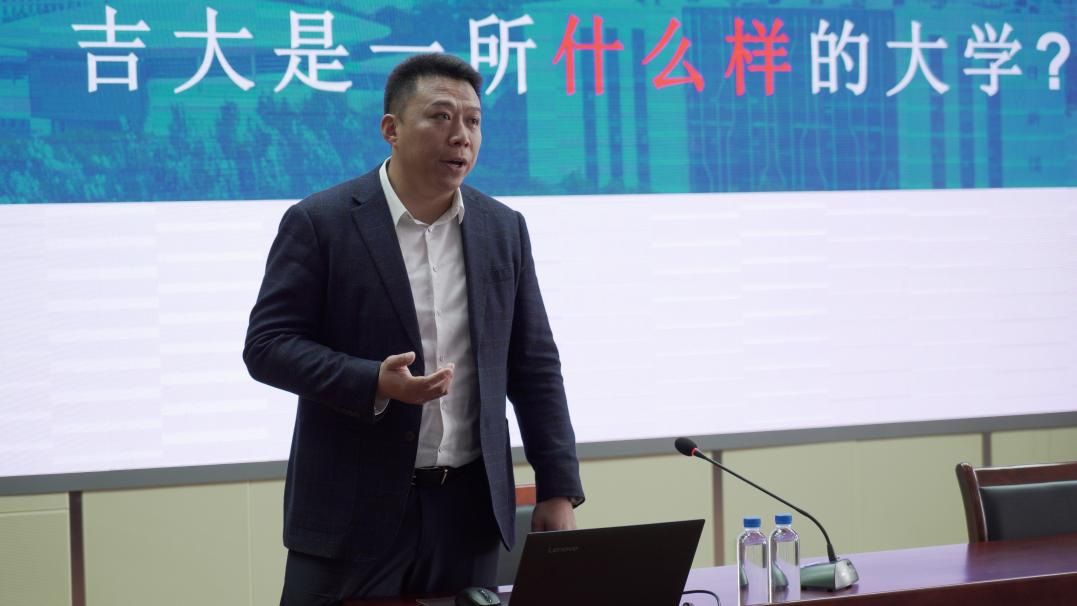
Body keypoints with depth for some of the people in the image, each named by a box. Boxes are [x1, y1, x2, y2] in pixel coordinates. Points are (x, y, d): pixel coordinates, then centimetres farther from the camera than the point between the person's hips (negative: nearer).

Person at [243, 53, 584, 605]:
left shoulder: (503, 229, 8)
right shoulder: (319, 223, -4)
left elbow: (534, 368, 10)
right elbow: (266, 345, -7)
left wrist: (558, 491, 4)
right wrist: (375, 384, -21)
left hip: (470, 507, 4)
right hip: (353, 510, -3)